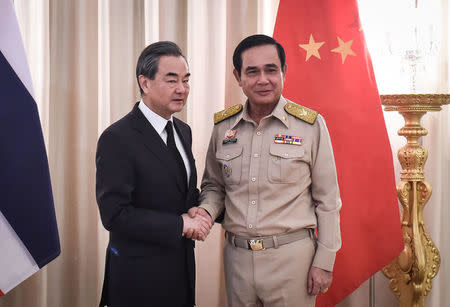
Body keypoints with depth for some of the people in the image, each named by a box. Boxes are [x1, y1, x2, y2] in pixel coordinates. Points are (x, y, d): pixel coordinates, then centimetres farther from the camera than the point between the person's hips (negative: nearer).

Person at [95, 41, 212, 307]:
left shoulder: (183, 131, 7)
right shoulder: (118, 139, -18)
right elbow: (114, 214, -21)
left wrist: (198, 213, -5)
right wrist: (180, 224, -19)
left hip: (183, 264, 7)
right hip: (140, 274, -7)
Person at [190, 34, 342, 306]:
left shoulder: (310, 125, -6)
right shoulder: (223, 126, 4)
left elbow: (327, 201, -2)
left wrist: (324, 263, -3)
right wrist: (206, 210, -6)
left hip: (291, 256, -3)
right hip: (237, 256, 3)